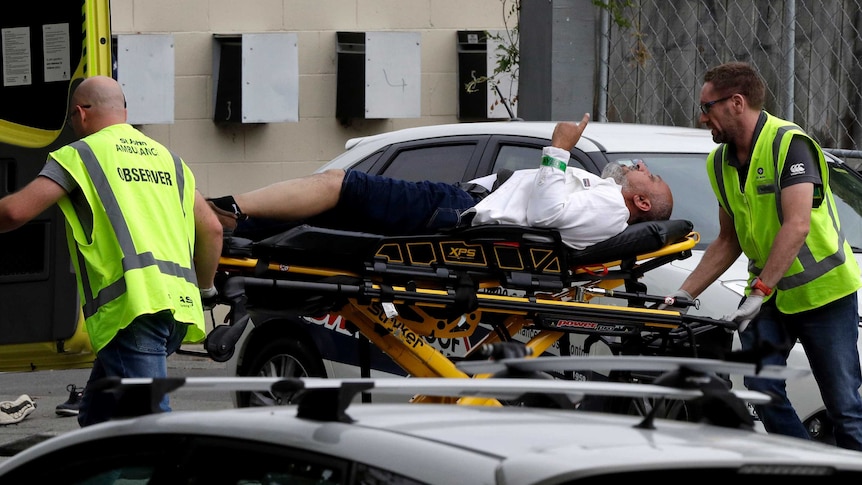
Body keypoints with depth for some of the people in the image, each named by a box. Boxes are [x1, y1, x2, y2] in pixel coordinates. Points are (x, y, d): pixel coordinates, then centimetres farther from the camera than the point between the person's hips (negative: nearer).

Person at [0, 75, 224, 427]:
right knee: (97, 415, 19)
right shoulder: (166, 157, 25)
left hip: (131, 306, -7)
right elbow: (212, 229, 22)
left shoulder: (80, 155, 6)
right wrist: (204, 289, 35)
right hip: (179, 303, 7)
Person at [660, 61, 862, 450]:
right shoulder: (721, 162, 6)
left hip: (823, 288, -7)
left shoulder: (789, 143, -18)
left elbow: (796, 226, -28)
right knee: (762, 389, -9)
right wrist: (684, 294, 7)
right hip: (769, 293, 7)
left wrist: (759, 292, -33)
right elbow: (728, 242, 15)